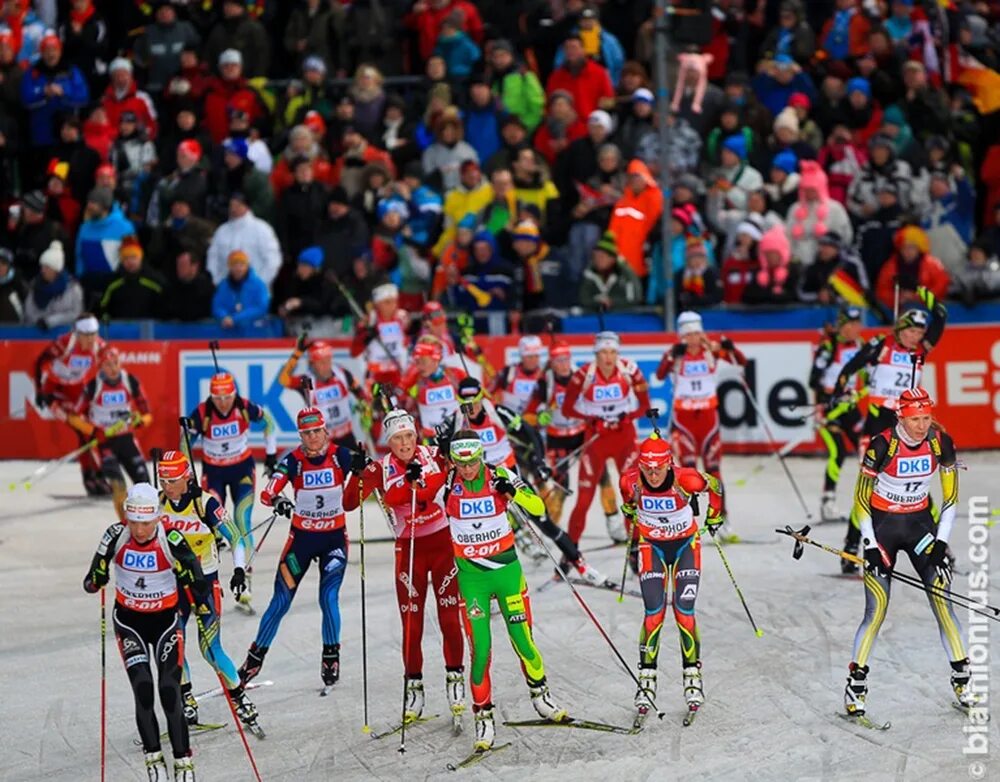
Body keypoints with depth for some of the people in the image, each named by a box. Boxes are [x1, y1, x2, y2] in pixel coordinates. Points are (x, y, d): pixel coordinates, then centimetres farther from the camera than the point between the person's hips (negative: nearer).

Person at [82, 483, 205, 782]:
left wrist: (207, 612, -19)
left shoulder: (171, 541, -22)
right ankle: (153, 757, 2)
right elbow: (97, 575, 1)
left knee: (169, 691, -9)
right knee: (142, 687, -14)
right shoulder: (116, 536, -16)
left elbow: (195, 579, -13)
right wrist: (94, 580, -17)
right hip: (128, 619, 1)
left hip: (165, 619, -1)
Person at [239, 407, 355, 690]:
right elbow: (267, 493, -22)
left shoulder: (340, 455, -10)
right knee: (281, 601, 2)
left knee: (329, 599, -9)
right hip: (302, 537, 0)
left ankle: (331, 657, 12)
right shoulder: (293, 460, -12)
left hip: (334, 537, 0)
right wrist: (277, 500, -45)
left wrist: (360, 469, -32)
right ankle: (255, 657, 16)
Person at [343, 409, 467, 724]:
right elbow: (349, 503, -11)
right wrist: (356, 474, -27)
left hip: (443, 542, 0)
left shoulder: (433, 455, -4)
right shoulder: (381, 469, -5)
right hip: (408, 548, 0)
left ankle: (455, 679, 17)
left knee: (450, 617, 1)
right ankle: (414, 689, 16)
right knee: (412, 622, 3)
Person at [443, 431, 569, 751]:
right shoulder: (448, 483, -7)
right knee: (480, 647, -7)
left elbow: (538, 508, -6)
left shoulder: (500, 477, -8)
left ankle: (540, 694, 29)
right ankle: (483, 716, 4)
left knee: (522, 638, 5)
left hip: (506, 569, 1)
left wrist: (513, 491, -25)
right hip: (471, 576, -1)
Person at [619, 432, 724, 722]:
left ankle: (693, 675, 8)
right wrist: (633, 538, 17)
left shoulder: (686, 480, -29)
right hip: (651, 547, 1)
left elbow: (715, 486, -6)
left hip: (685, 545, -1)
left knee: (684, 613, -10)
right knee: (654, 613, -11)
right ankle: (647, 679, 0)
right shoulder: (630, 482, -22)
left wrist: (714, 516, 11)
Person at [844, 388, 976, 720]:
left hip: (921, 523, 3)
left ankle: (961, 679, 9)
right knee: (876, 610, -8)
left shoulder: (941, 443, -10)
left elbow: (951, 496, 1)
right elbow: (861, 498, -11)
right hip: (882, 525, -3)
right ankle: (856, 685, 2)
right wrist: (870, 546, -14)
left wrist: (941, 541, -5)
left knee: (942, 602, -4)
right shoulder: (881, 445, -20)